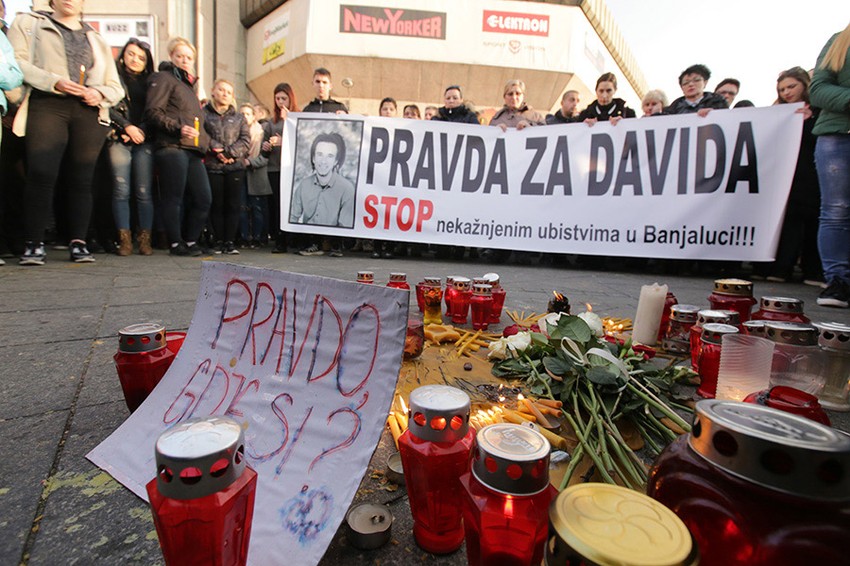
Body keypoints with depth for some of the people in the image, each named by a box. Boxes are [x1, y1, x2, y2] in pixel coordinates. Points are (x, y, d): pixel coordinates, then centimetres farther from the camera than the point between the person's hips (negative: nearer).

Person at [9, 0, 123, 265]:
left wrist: (100, 93, -2)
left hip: (88, 111, 2)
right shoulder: (29, 23, 20)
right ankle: (34, 244, -10)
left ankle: (78, 242, 0)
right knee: (41, 174, -15)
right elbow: (17, 62, 4)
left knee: (81, 179, -4)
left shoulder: (96, 39, 28)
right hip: (47, 104, -2)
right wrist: (54, 82, -12)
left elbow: (116, 87, 20)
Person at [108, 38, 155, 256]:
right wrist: (128, 127, -8)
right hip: (119, 140, -1)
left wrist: (141, 131, -3)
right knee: (121, 191, -7)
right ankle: (124, 239, -7)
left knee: (144, 192, -5)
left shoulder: (149, 82, 19)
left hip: (143, 141, 1)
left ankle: (145, 239, -3)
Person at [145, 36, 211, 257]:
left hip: (193, 150, 8)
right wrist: (178, 127, -17)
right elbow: (153, 112, -6)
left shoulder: (189, 85, 31)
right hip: (172, 148, -7)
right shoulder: (164, 78, 6)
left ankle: (190, 240, 10)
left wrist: (205, 143, 19)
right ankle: (175, 244, -1)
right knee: (174, 198, -7)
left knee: (204, 198, 0)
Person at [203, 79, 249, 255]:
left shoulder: (238, 117, 15)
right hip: (212, 166, -1)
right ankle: (219, 241, 7)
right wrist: (216, 149, -15)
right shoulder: (203, 113, 9)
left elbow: (246, 139, 4)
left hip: (235, 166, 2)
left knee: (233, 205, -2)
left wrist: (229, 152, -9)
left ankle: (230, 241, 3)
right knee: (216, 205, 1)